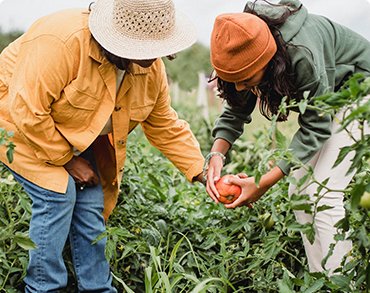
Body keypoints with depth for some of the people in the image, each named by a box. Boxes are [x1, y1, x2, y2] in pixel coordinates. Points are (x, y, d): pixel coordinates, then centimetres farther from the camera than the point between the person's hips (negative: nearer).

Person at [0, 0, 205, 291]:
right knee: (57, 196, -20)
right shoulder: (63, 41, -36)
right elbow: (27, 110, -34)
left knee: (91, 202, -3)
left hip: (77, 139, 6)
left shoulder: (152, 69, -12)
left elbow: (165, 126, -1)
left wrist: (201, 171, -10)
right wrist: (67, 160, -24)